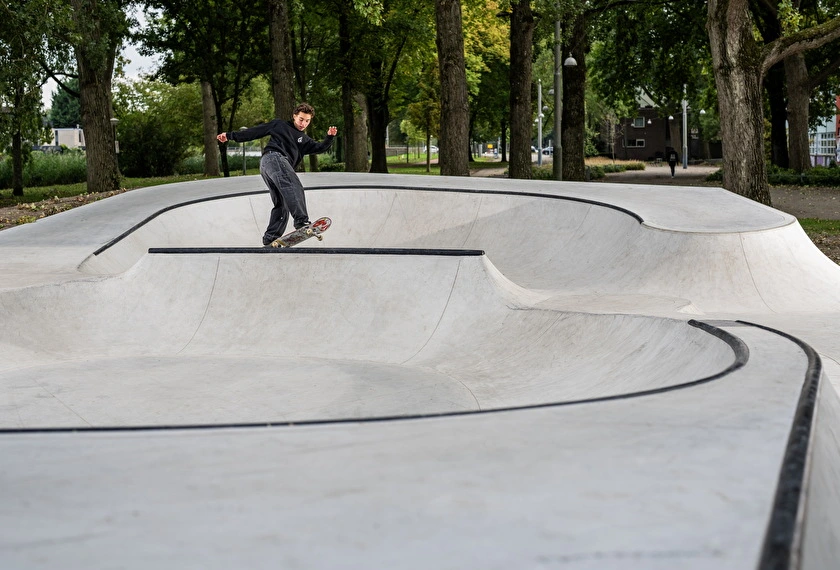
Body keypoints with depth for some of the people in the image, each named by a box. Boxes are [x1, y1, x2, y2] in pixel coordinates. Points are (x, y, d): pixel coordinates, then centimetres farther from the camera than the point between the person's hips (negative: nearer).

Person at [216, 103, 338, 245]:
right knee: (294, 186, -28)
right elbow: (255, 131, 17)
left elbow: (320, 148, 13)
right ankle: (301, 221, -45)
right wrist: (231, 136, 13)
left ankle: (270, 238, 2)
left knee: (282, 205, 2)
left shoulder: (304, 140, 30)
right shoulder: (279, 125, 17)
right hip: (273, 158, -8)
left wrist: (330, 137, -6)